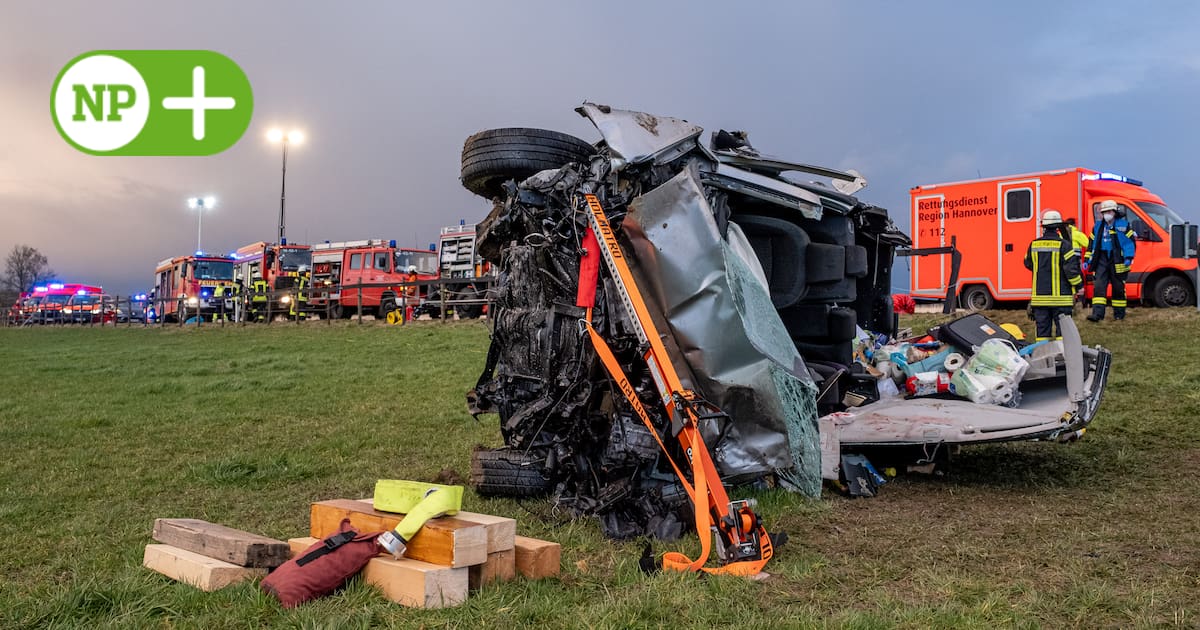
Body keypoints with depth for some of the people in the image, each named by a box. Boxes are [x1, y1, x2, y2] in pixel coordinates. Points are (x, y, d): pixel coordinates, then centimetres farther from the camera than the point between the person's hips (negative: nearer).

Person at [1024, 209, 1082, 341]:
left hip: (1039, 297, 3)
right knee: (1062, 329, 2)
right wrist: (1079, 285, 2)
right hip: (1061, 297, -3)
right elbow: (1071, 269, -12)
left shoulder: (1034, 245, 2)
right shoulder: (1063, 245, -10)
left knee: (1042, 328, 9)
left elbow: (1028, 264, 18)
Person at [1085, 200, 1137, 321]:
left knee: (1118, 288, 6)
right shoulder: (1098, 226, 12)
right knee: (1099, 286, -9)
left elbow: (1130, 242, -4)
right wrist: (1087, 260, 12)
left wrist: (1128, 257, -16)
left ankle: (1119, 314, 18)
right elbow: (1092, 243, 17)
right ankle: (1097, 313, -15)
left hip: (1117, 260, -3)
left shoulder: (1123, 225, 0)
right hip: (1102, 260, 3)